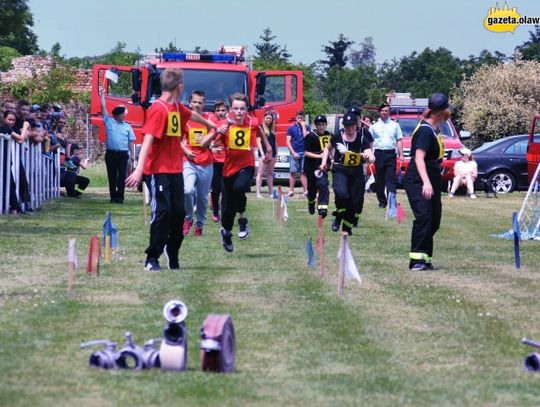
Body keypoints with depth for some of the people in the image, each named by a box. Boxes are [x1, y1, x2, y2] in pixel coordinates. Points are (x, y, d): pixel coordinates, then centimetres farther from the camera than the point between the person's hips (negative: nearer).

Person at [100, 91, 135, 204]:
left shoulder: (127, 126, 10)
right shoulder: (109, 122, 6)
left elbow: (130, 141, 11)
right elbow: (103, 108, 6)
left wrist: (132, 154, 5)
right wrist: (103, 96, 4)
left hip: (123, 154, 1)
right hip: (111, 153, -1)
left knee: (122, 175, -5)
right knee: (112, 176, 3)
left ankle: (120, 196, -6)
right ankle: (113, 196, 9)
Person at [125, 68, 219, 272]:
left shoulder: (177, 108, 12)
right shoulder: (158, 109, -15)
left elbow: (191, 115, 36)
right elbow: (148, 140, -23)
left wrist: (209, 123, 57)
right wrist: (139, 169, -31)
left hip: (175, 170, 8)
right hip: (158, 171, -8)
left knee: (178, 212, 7)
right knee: (162, 212, -10)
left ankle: (173, 254, 22)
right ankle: (152, 258, -1)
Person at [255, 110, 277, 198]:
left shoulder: (273, 129, 14)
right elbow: (258, 141, -9)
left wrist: (275, 155, 14)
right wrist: (262, 154, -16)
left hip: (272, 153, 6)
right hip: (263, 153, -6)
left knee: (270, 173, 9)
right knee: (261, 173, -8)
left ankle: (271, 192, 12)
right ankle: (258, 193, -11)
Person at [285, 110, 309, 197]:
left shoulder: (306, 128, 10)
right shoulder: (291, 128, 7)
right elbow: (288, 142, 2)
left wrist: (303, 126, -5)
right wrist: (293, 153, -7)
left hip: (304, 152, 0)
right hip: (294, 153, 0)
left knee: (304, 172, -1)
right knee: (293, 172, -1)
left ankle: (305, 191, -3)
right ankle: (291, 191, 2)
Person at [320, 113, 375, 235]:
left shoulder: (362, 140, -4)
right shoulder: (337, 137, -1)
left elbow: (372, 158, -14)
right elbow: (328, 148, 20)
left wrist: (368, 157, -37)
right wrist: (324, 161, 6)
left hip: (356, 174, 2)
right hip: (340, 171, -2)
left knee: (356, 202, -1)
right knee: (341, 193, -28)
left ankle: (347, 228, 18)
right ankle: (338, 217, -1)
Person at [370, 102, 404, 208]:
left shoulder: (395, 125, 11)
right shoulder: (374, 126, 11)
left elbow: (399, 140, 9)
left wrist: (401, 154, 0)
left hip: (391, 153, -1)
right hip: (379, 153, 1)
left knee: (391, 178, -8)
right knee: (379, 179, 4)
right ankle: (382, 200, 11)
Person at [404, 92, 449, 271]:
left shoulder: (434, 129, 12)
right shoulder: (425, 130, -18)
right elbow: (419, 157, -26)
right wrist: (426, 183, -35)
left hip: (431, 182, 10)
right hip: (417, 182, -10)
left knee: (434, 221, 10)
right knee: (423, 217, -20)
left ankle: (425, 258, 16)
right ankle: (417, 259, -23)